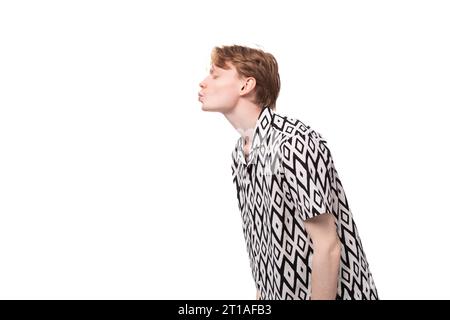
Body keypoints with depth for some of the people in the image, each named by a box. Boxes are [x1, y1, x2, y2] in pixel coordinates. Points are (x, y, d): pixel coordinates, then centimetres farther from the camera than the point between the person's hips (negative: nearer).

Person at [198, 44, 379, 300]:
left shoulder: (294, 143, -24)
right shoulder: (239, 155, 3)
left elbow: (328, 248, -23)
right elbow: (263, 242, 10)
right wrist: (261, 295, 12)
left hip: (334, 293, -7)